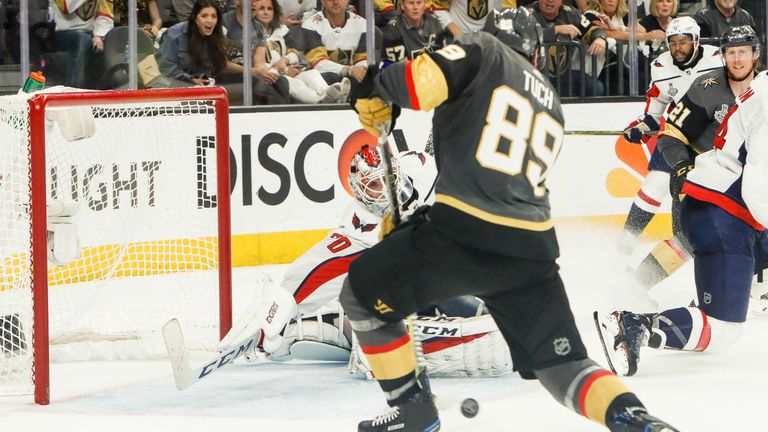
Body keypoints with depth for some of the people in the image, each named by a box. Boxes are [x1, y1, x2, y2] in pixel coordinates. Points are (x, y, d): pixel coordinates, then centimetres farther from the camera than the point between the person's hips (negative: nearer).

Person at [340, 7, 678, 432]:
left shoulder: (483, 50, 5)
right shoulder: (552, 107, 25)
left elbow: (425, 80, -14)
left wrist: (376, 91, 8)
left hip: (463, 236, -6)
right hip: (532, 249, 6)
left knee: (362, 294, 17)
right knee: (560, 363, 10)